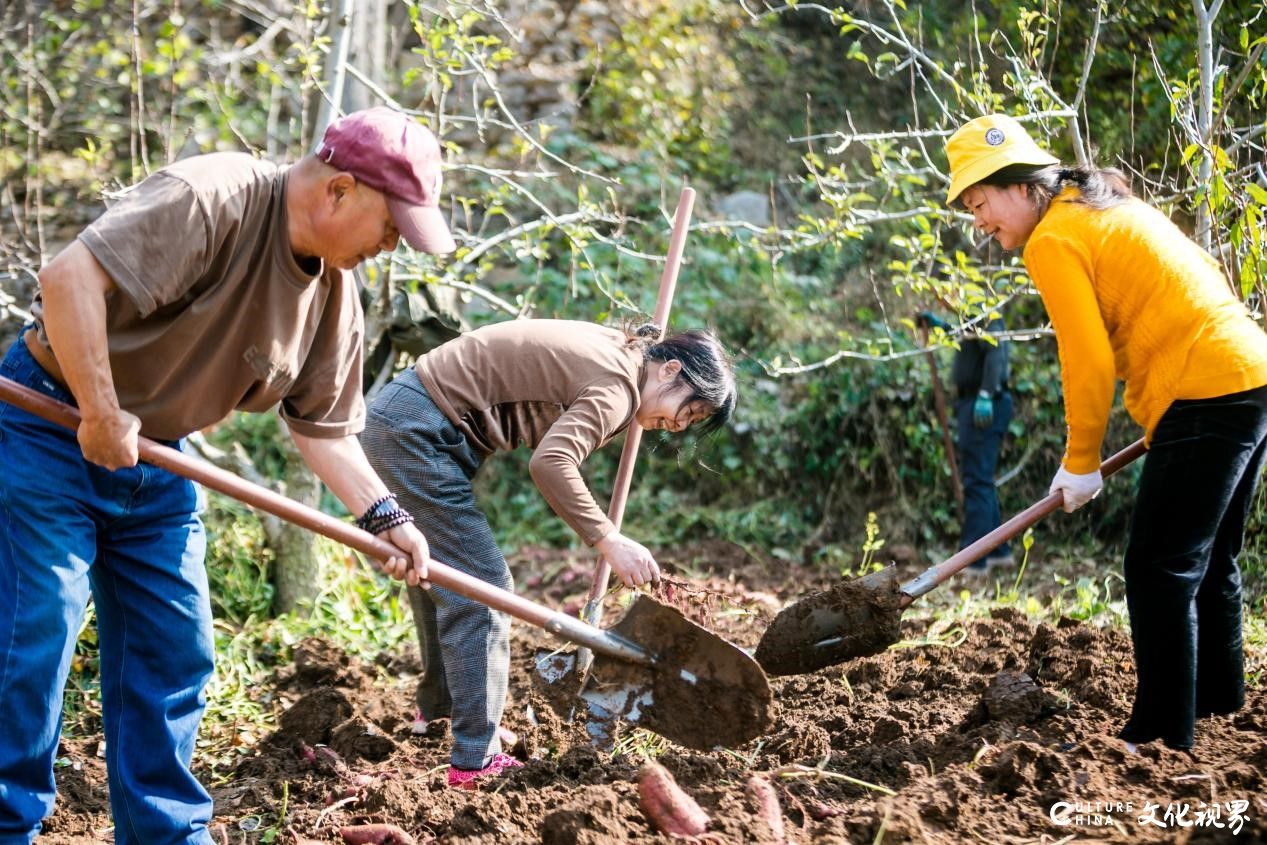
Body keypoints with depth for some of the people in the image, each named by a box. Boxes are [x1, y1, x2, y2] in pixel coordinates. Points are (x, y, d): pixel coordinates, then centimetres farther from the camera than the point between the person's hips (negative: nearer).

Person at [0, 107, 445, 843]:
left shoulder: (337, 296, 0)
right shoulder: (212, 199, -25)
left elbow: (324, 428, 7)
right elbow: (71, 276, -33)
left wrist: (384, 516, -6)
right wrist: (101, 416, -28)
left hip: (157, 463, 8)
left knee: (175, 654, 10)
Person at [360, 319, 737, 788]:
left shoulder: (612, 348, 11)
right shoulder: (617, 385, -17)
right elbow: (550, 462, -33)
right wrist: (608, 540, -32)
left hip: (396, 420, 11)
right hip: (416, 432, -11)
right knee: (481, 588, -9)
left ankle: (438, 707, 43)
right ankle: (475, 762, -7)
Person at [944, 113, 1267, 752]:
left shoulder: (1052, 240, -10)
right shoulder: (1106, 207, 18)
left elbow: (1090, 363, -12)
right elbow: (1198, 281, 20)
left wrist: (1080, 463, 0)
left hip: (1207, 395, -10)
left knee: (1158, 571, -6)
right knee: (1207, 561, 22)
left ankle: (1162, 734, -4)